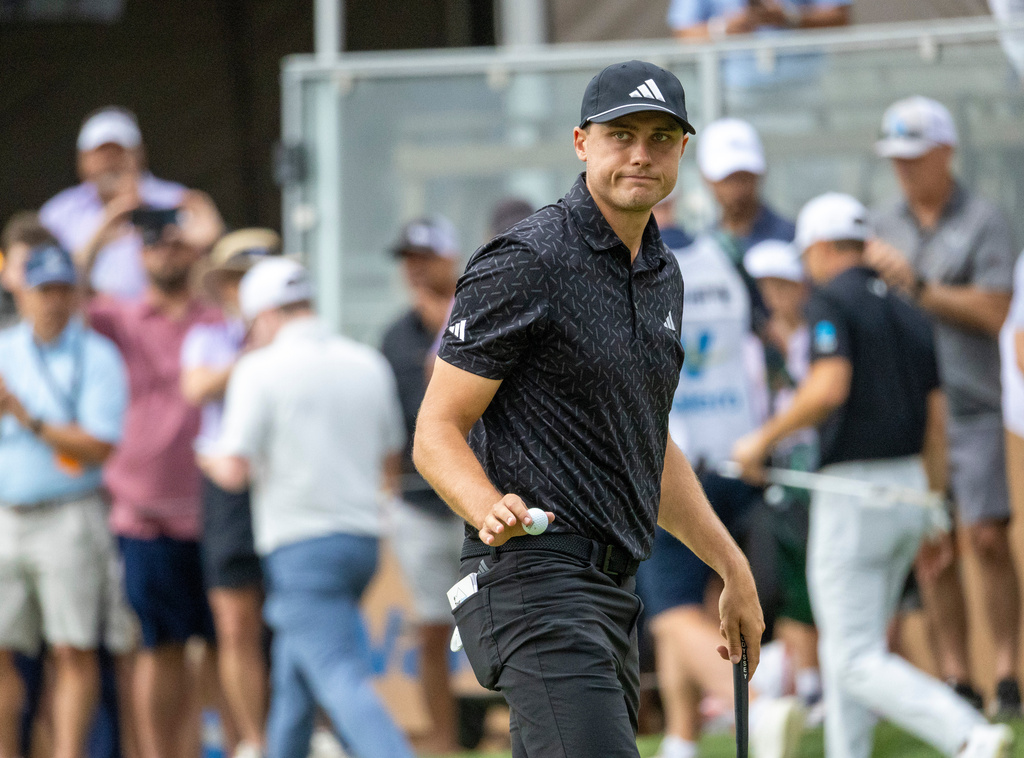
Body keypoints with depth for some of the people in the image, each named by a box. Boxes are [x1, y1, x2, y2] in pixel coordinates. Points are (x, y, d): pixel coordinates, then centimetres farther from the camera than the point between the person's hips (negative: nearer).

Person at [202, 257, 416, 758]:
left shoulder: (261, 370, -9)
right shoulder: (369, 365, 9)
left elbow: (235, 471, -13)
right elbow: (390, 464, 17)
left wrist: (212, 460, 9)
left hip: (301, 547, -7)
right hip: (361, 535, 7)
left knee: (343, 681, -15)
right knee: (293, 677, 20)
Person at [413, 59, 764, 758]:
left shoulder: (662, 274, 18)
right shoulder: (525, 264, -9)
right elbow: (437, 432, -10)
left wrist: (733, 568, 29)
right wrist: (492, 511, -30)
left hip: (613, 594, 9)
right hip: (535, 576, -9)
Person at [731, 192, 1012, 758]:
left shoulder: (830, 302, -8)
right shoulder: (908, 313, 15)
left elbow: (829, 388, -24)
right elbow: (937, 418, 15)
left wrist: (764, 439, -12)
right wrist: (933, 512, 21)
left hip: (853, 491, -8)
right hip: (908, 489, 8)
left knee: (857, 662, -9)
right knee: (847, 652, 18)